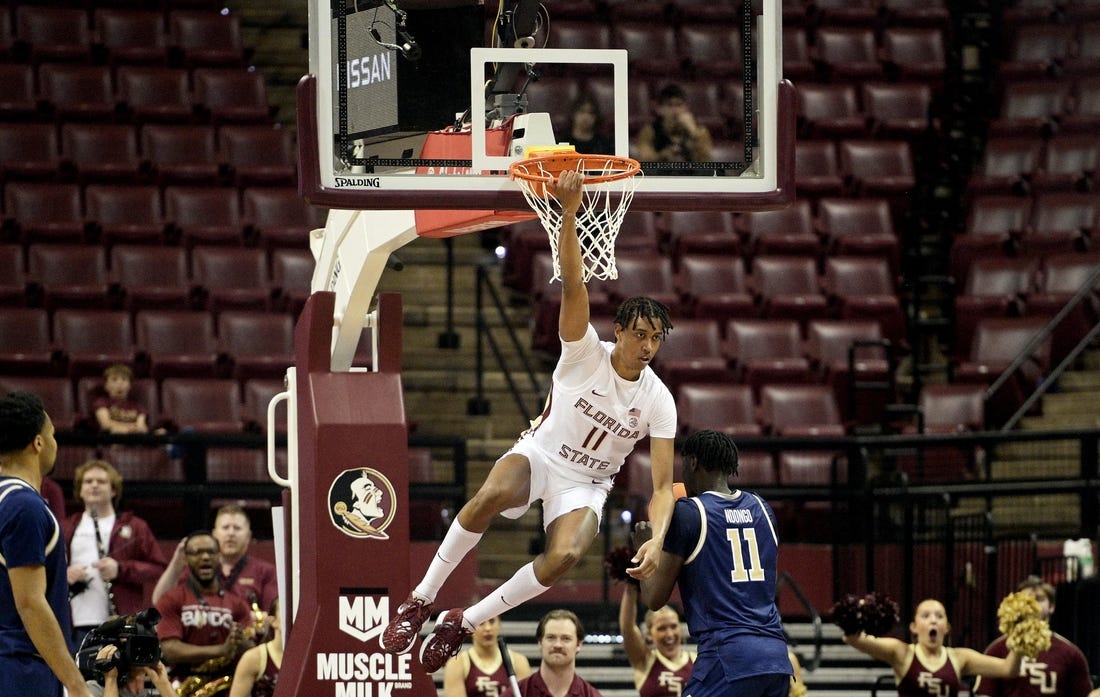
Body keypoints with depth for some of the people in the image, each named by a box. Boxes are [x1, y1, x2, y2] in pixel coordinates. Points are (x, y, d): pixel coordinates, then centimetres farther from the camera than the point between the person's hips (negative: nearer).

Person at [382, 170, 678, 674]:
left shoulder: (659, 401, -9)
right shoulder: (586, 353, -13)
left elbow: (662, 486, -10)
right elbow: (573, 286, -30)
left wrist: (657, 539, -30)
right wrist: (570, 214, -46)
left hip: (586, 484, 1)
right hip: (540, 453, -1)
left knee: (565, 556, -32)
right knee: (492, 495, -38)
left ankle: (462, 623, -12)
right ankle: (421, 599, -23)